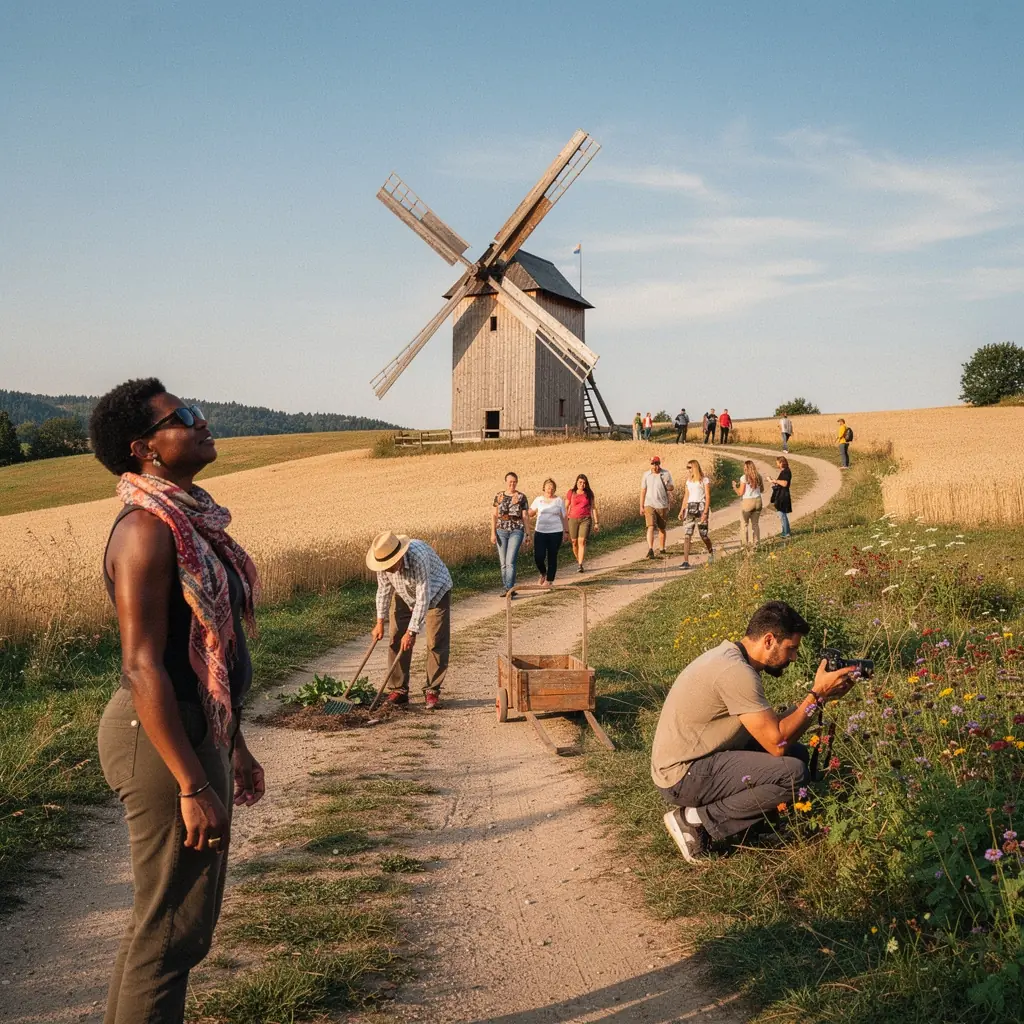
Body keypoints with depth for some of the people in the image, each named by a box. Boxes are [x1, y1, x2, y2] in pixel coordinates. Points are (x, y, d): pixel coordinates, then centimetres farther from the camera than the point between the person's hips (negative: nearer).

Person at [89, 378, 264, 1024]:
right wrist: (192, 787, -24)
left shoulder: (190, 520, 11)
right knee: (171, 928, 1)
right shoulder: (147, 529, -19)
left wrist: (234, 747, 20)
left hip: (198, 730, 10)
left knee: (178, 915, 21)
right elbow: (142, 667, -24)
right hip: (162, 738, -10)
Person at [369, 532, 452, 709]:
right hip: (404, 595, 5)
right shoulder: (384, 560, -24)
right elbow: (384, 588, -7)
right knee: (397, 640, -2)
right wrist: (380, 621, -8)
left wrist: (412, 631, -36)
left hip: (436, 593, -5)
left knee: (436, 643, -10)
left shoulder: (419, 557, -42)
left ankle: (432, 691, -1)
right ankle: (398, 690, 5)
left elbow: (423, 598, -38)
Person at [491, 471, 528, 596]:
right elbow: (494, 515, 8)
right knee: (503, 563, 6)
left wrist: (527, 534, -1)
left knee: (510, 562, -14)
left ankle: (509, 589, -16)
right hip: (501, 531, 3)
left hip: (516, 531, -3)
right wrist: (493, 533, 0)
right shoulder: (499, 496, 7)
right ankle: (505, 588, 16)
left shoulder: (521, 497, 0)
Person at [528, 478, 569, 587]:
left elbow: (564, 517, 7)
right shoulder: (538, 499, 6)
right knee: (538, 556, -7)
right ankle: (543, 573, 22)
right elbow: (530, 513, 9)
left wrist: (566, 532, 3)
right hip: (540, 532, 1)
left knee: (552, 557, 2)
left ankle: (549, 580, 14)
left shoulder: (559, 501, 4)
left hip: (555, 532, -1)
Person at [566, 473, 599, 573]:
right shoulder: (571, 493, 3)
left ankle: (580, 565, -16)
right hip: (573, 520, 1)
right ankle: (578, 560, 29)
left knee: (582, 541, -14)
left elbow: (593, 508, 9)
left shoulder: (589, 493, 5)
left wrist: (596, 523, 6)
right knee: (574, 542, 5)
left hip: (585, 520, -1)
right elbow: (566, 507, 6)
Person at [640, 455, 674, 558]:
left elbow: (672, 488, 6)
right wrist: (641, 506, 4)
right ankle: (650, 550, -22)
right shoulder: (646, 475, 1)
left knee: (662, 529, 10)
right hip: (649, 505, -1)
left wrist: (668, 486, -18)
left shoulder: (666, 474, 0)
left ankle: (662, 550, 23)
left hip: (663, 505, 1)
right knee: (651, 527, -14)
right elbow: (643, 491, 5)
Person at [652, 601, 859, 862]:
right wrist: (817, 694, -14)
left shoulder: (730, 656, 8)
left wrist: (821, 694, 2)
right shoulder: (736, 672, -22)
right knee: (793, 773, -20)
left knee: (797, 753, 9)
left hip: (698, 761, 10)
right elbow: (777, 743, -21)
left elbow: (772, 727, 10)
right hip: (682, 777, -10)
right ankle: (695, 819, -9)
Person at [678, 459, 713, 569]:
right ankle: (686, 562, -12)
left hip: (701, 507, -5)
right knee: (686, 535, -8)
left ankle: (710, 552, 34)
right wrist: (682, 510, 8)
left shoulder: (704, 480, -1)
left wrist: (705, 512, -16)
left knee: (703, 535, 2)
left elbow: (708, 497, -7)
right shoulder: (689, 481, 16)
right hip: (690, 508, 5)